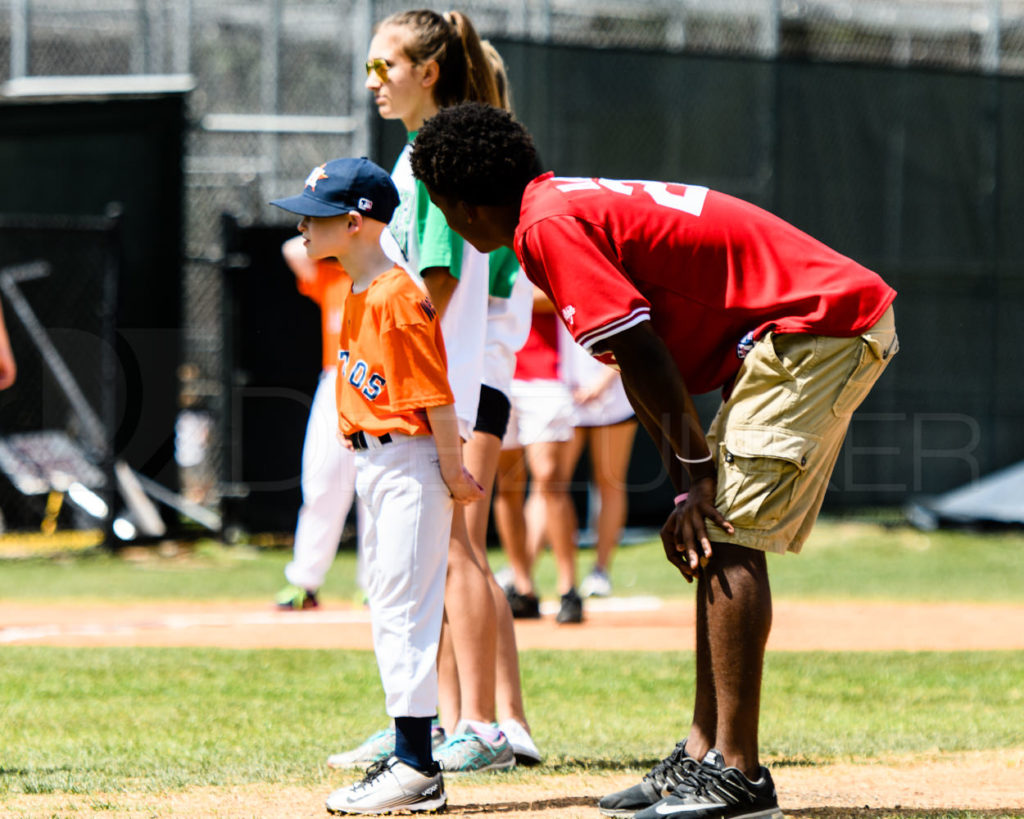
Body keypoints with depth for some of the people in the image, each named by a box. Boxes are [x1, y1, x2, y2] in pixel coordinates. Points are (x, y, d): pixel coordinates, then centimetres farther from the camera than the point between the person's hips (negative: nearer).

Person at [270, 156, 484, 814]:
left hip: (409, 464, -11)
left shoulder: (397, 298, -18)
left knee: (405, 609, -9)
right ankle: (410, 762, 19)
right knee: (387, 608, 13)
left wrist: (452, 472, -16)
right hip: (373, 464, 11)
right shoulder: (357, 295, 13)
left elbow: (435, 394, -18)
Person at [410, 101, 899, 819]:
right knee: (719, 537, 13)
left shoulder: (548, 227, -12)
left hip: (815, 324, -10)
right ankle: (704, 753, 15)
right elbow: (640, 371, 17)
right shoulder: (577, 206, 19)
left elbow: (646, 356, -17)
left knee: (728, 537, -12)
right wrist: (689, 488, 10)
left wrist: (696, 472, -12)